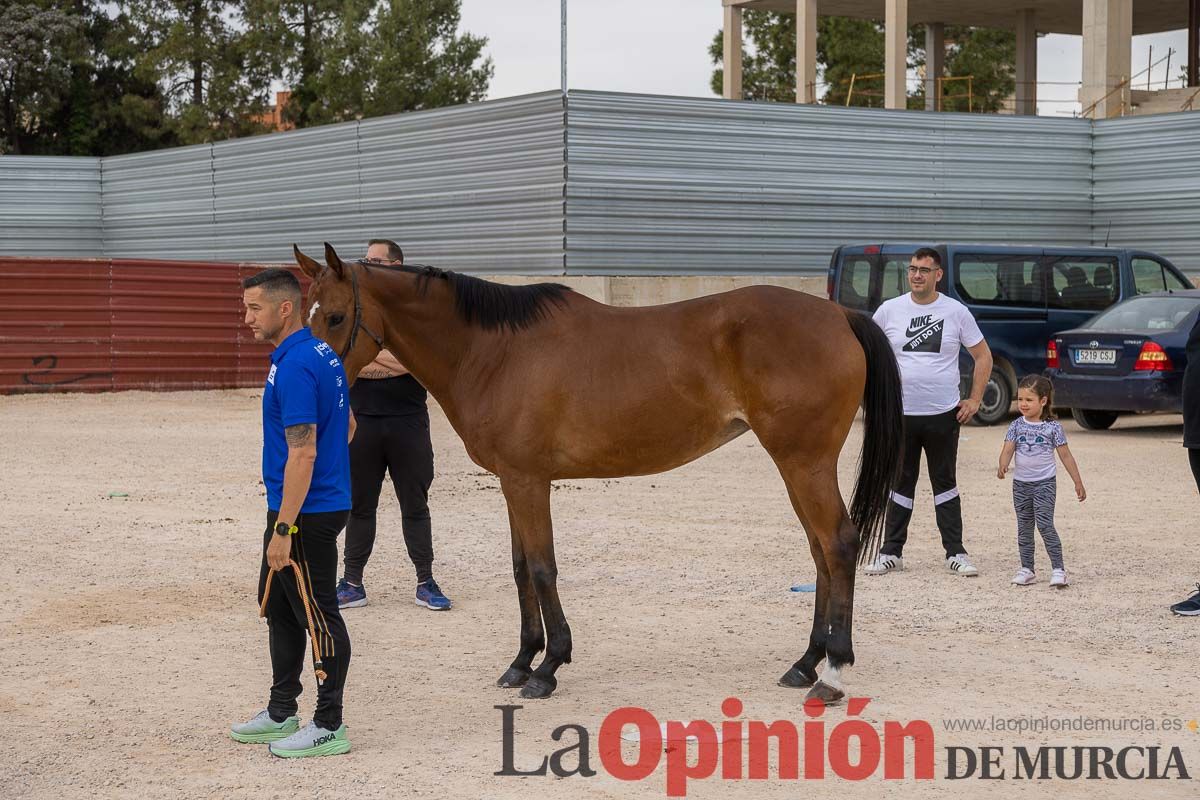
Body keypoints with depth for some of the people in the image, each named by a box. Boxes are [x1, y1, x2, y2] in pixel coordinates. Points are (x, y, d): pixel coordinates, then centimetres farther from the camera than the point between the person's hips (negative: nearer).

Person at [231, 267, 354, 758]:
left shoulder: (294, 367, -22)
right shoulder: (322, 354, 10)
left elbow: (303, 453, -25)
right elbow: (346, 425, 21)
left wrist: (283, 529, -24)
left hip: (307, 513, -10)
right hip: (323, 501, 10)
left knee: (319, 617, -1)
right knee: (277, 605, 20)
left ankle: (329, 727, 8)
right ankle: (281, 713, 30)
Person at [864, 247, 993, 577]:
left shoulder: (956, 312, -1)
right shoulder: (890, 310, 2)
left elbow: (983, 356, 6)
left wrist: (975, 399, 0)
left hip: (943, 414, -1)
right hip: (901, 414, 1)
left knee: (946, 484, 6)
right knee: (900, 484, 8)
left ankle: (955, 553, 11)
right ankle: (891, 552, 15)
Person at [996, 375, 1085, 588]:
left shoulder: (1052, 427, -4)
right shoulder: (1017, 426, 3)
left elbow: (1065, 455, 2)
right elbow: (1008, 450, -5)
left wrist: (1078, 482, 3)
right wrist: (1002, 466, -28)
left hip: (1044, 483, -4)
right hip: (1020, 483, 4)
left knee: (1045, 525, -14)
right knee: (1024, 528, 9)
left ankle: (1058, 569, -10)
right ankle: (1027, 569, 16)